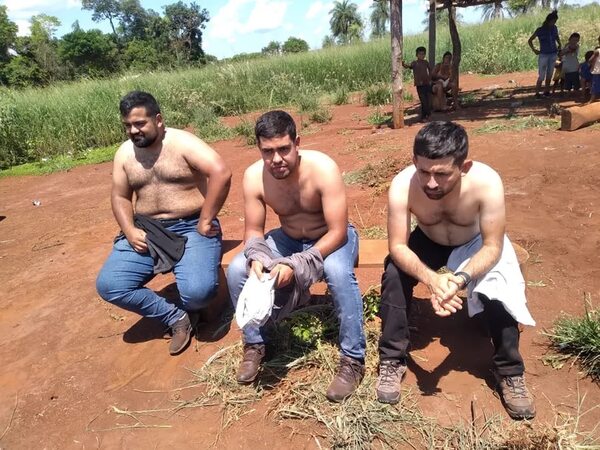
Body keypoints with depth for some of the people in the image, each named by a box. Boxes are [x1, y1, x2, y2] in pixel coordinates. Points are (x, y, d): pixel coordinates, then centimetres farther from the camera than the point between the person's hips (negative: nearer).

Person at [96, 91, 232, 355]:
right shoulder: (124, 153, 9)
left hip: (191, 228, -5)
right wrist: (130, 231, -7)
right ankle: (176, 317, 1)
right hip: (147, 231, 6)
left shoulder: (182, 143, -9)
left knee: (198, 291, -28)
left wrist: (205, 222, -21)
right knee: (108, 286, -14)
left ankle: (186, 310, 12)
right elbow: (120, 196, 13)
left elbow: (221, 173, -22)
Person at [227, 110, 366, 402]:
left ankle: (353, 359, -17)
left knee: (338, 272, -37)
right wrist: (256, 259, -32)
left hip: (333, 237, -3)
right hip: (288, 238, 4)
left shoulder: (323, 169, -30)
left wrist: (295, 266, -38)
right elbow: (253, 231, -9)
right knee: (237, 270, -17)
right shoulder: (253, 177, -19)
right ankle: (254, 344, 6)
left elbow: (337, 232, -28)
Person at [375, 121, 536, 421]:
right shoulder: (402, 185, -35)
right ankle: (392, 361, -6)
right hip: (429, 241, 1)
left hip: (477, 243, -1)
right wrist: (430, 278, -48)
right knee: (393, 276, -24)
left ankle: (510, 372, 0)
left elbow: (493, 247, -28)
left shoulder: (486, 182, -37)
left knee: (497, 292, -26)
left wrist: (461, 279, -47)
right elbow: (398, 246, -29)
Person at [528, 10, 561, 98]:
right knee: (541, 76, -9)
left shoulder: (554, 28, 6)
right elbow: (530, 40, -1)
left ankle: (546, 91, 16)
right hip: (543, 55, -5)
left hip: (553, 54, 5)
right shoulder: (540, 30, -8)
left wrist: (559, 44, 12)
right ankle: (537, 93, -4)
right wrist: (534, 50, -7)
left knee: (549, 75, 8)